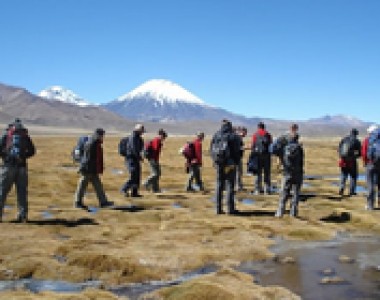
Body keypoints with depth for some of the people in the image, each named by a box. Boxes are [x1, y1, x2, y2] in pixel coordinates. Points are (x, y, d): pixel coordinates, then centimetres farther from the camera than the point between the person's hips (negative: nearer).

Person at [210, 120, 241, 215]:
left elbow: (211, 150, 7)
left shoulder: (216, 136, 5)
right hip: (230, 164, -3)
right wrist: (236, 162, 5)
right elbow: (238, 151, -5)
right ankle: (230, 209, -1)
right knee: (230, 186, 1)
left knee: (219, 186, 9)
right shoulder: (234, 136, -5)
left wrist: (215, 161, 13)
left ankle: (218, 208, 8)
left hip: (219, 164, 3)